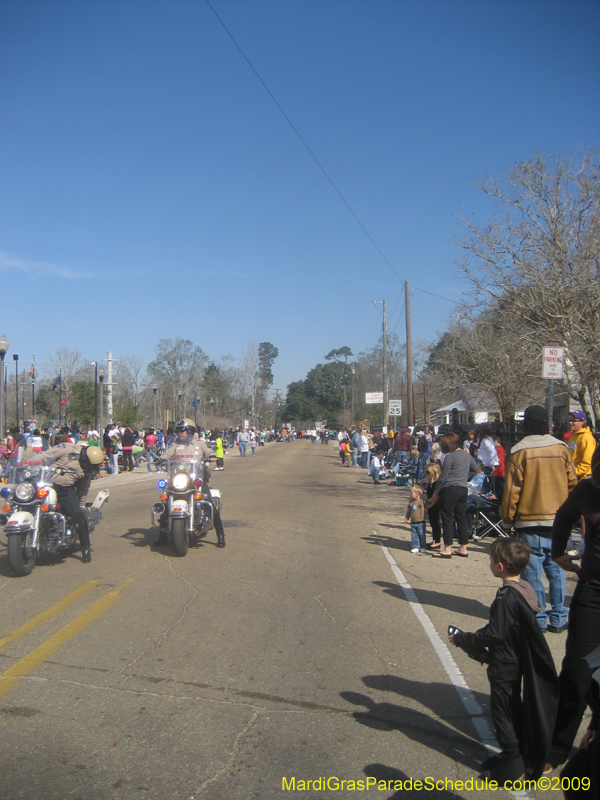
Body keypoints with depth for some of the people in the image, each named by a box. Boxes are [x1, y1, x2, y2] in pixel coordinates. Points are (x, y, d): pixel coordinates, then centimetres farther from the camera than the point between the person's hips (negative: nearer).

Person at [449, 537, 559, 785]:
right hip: (518, 661, 9)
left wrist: (461, 639, -15)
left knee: (501, 711, 5)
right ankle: (523, 754, 33)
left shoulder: (506, 597, -29)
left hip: (504, 666, -9)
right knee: (514, 707, 21)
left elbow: (493, 634, -26)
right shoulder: (524, 589, 0)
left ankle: (511, 760, 14)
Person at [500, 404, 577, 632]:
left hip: (530, 521, -3)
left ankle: (538, 619, 9)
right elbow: (572, 483, 7)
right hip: (558, 520, 4)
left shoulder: (519, 451, -10)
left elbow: (512, 490, -8)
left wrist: (507, 518, 4)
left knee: (533, 571, 4)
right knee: (556, 569, 11)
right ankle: (558, 618, 16)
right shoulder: (561, 448, 1)